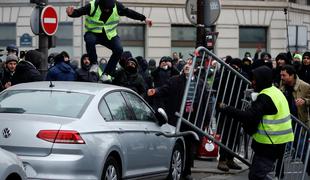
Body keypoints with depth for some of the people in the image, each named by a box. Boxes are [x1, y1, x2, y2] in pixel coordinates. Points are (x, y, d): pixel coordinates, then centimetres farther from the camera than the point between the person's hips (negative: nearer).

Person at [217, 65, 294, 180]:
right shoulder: (274, 91, 13)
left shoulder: (265, 97, -19)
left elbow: (249, 116, -25)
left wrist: (225, 109, -20)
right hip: (276, 143, 10)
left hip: (269, 144, -10)